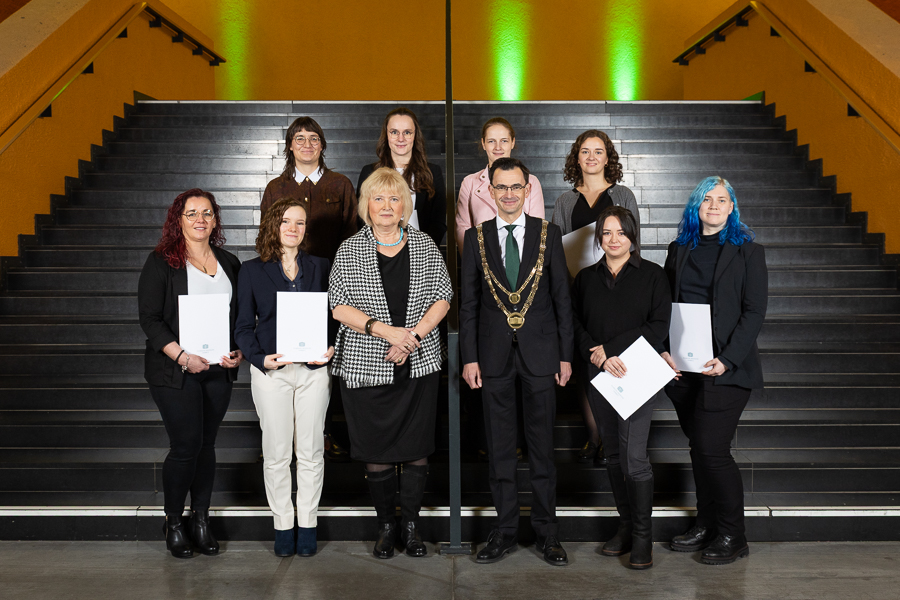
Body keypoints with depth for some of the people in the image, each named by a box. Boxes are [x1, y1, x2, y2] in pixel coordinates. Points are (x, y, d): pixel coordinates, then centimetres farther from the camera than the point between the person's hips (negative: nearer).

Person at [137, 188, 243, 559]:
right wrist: (183, 356, -18)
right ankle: (174, 523, 15)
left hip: (219, 370, 4)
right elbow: (149, 319, -8)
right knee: (186, 445, -5)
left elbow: (240, 316, 15)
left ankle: (201, 519, 21)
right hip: (175, 371, -4)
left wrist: (239, 352, -2)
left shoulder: (229, 263, 11)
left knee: (206, 445, 9)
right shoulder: (161, 262, -3)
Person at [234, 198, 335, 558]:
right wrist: (260, 358, -12)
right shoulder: (252, 271, 5)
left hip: (314, 370, 1)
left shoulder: (321, 268, 9)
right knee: (276, 453, 4)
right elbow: (243, 326, 4)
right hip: (271, 371, -1)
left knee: (310, 450, 7)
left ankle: (307, 524, 20)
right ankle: (283, 524, 18)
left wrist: (330, 349, -8)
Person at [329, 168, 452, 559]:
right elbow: (339, 306, -4)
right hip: (366, 365, -1)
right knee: (376, 449, 5)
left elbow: (442, 297, 4)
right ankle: (385, 525, 22)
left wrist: (414, 334, -11)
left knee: (417, 447, 4)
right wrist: (385, 331, -15)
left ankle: (411, 524, 20)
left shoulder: (425, 247, 7)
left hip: (419, 363, 1)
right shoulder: (349, 251, 2)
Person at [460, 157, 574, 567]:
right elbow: (468, 302, 5)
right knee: (499, 448, 8)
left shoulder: (548, 234, 4)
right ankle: (506, 530, 20)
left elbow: (561, 298, 4)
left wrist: (565, 355, 0)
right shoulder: (476, 238, 5)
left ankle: (546, 532, 18)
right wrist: (469, 357, -1)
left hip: (539, 352, -1)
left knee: (542, 445, 6)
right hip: (494, 355, 1)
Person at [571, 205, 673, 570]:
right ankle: (625, 526, 21)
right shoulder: (586, 278, 11)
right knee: (613, 454, 10)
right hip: (599, 376, 4)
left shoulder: (652, 275, 2)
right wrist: (600, 357, -13)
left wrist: (608, 348, -12)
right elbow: (576, 325, 5)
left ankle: (643, 535, 3)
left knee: (634, 455, -10)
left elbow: (658, 328, -6)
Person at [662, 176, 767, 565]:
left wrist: (728, 359, -15)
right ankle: (706, 526, 23)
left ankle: (732, 536, 8)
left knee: (711, 448, -8)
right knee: (699, 448, 10)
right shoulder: (679, 249, 13)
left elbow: (755, 311, -4)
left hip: (726, 366, -4)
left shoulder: (748, 251, 2)